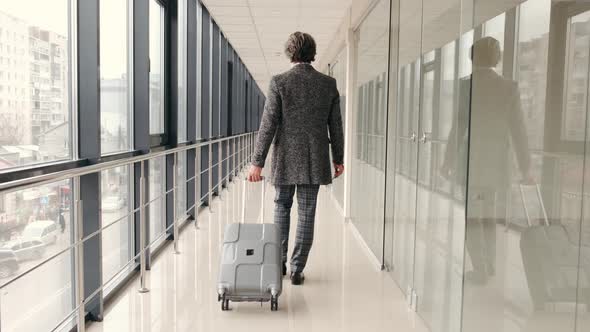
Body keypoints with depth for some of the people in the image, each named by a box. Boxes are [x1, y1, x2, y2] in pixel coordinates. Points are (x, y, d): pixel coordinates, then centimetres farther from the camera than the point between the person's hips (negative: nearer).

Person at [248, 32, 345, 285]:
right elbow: (336, 126, 5)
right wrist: (338, 158, 15)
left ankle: (279, 262, 22)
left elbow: (268, 125, -11)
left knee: (282, 205, 17)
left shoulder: (279, 82, -8)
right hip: (315, 159, 1)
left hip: (286, 157, -1)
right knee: (306, 213, 6)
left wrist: (257, 162, -8)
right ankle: (297, 270, 10)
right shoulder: (328, 84, 1)